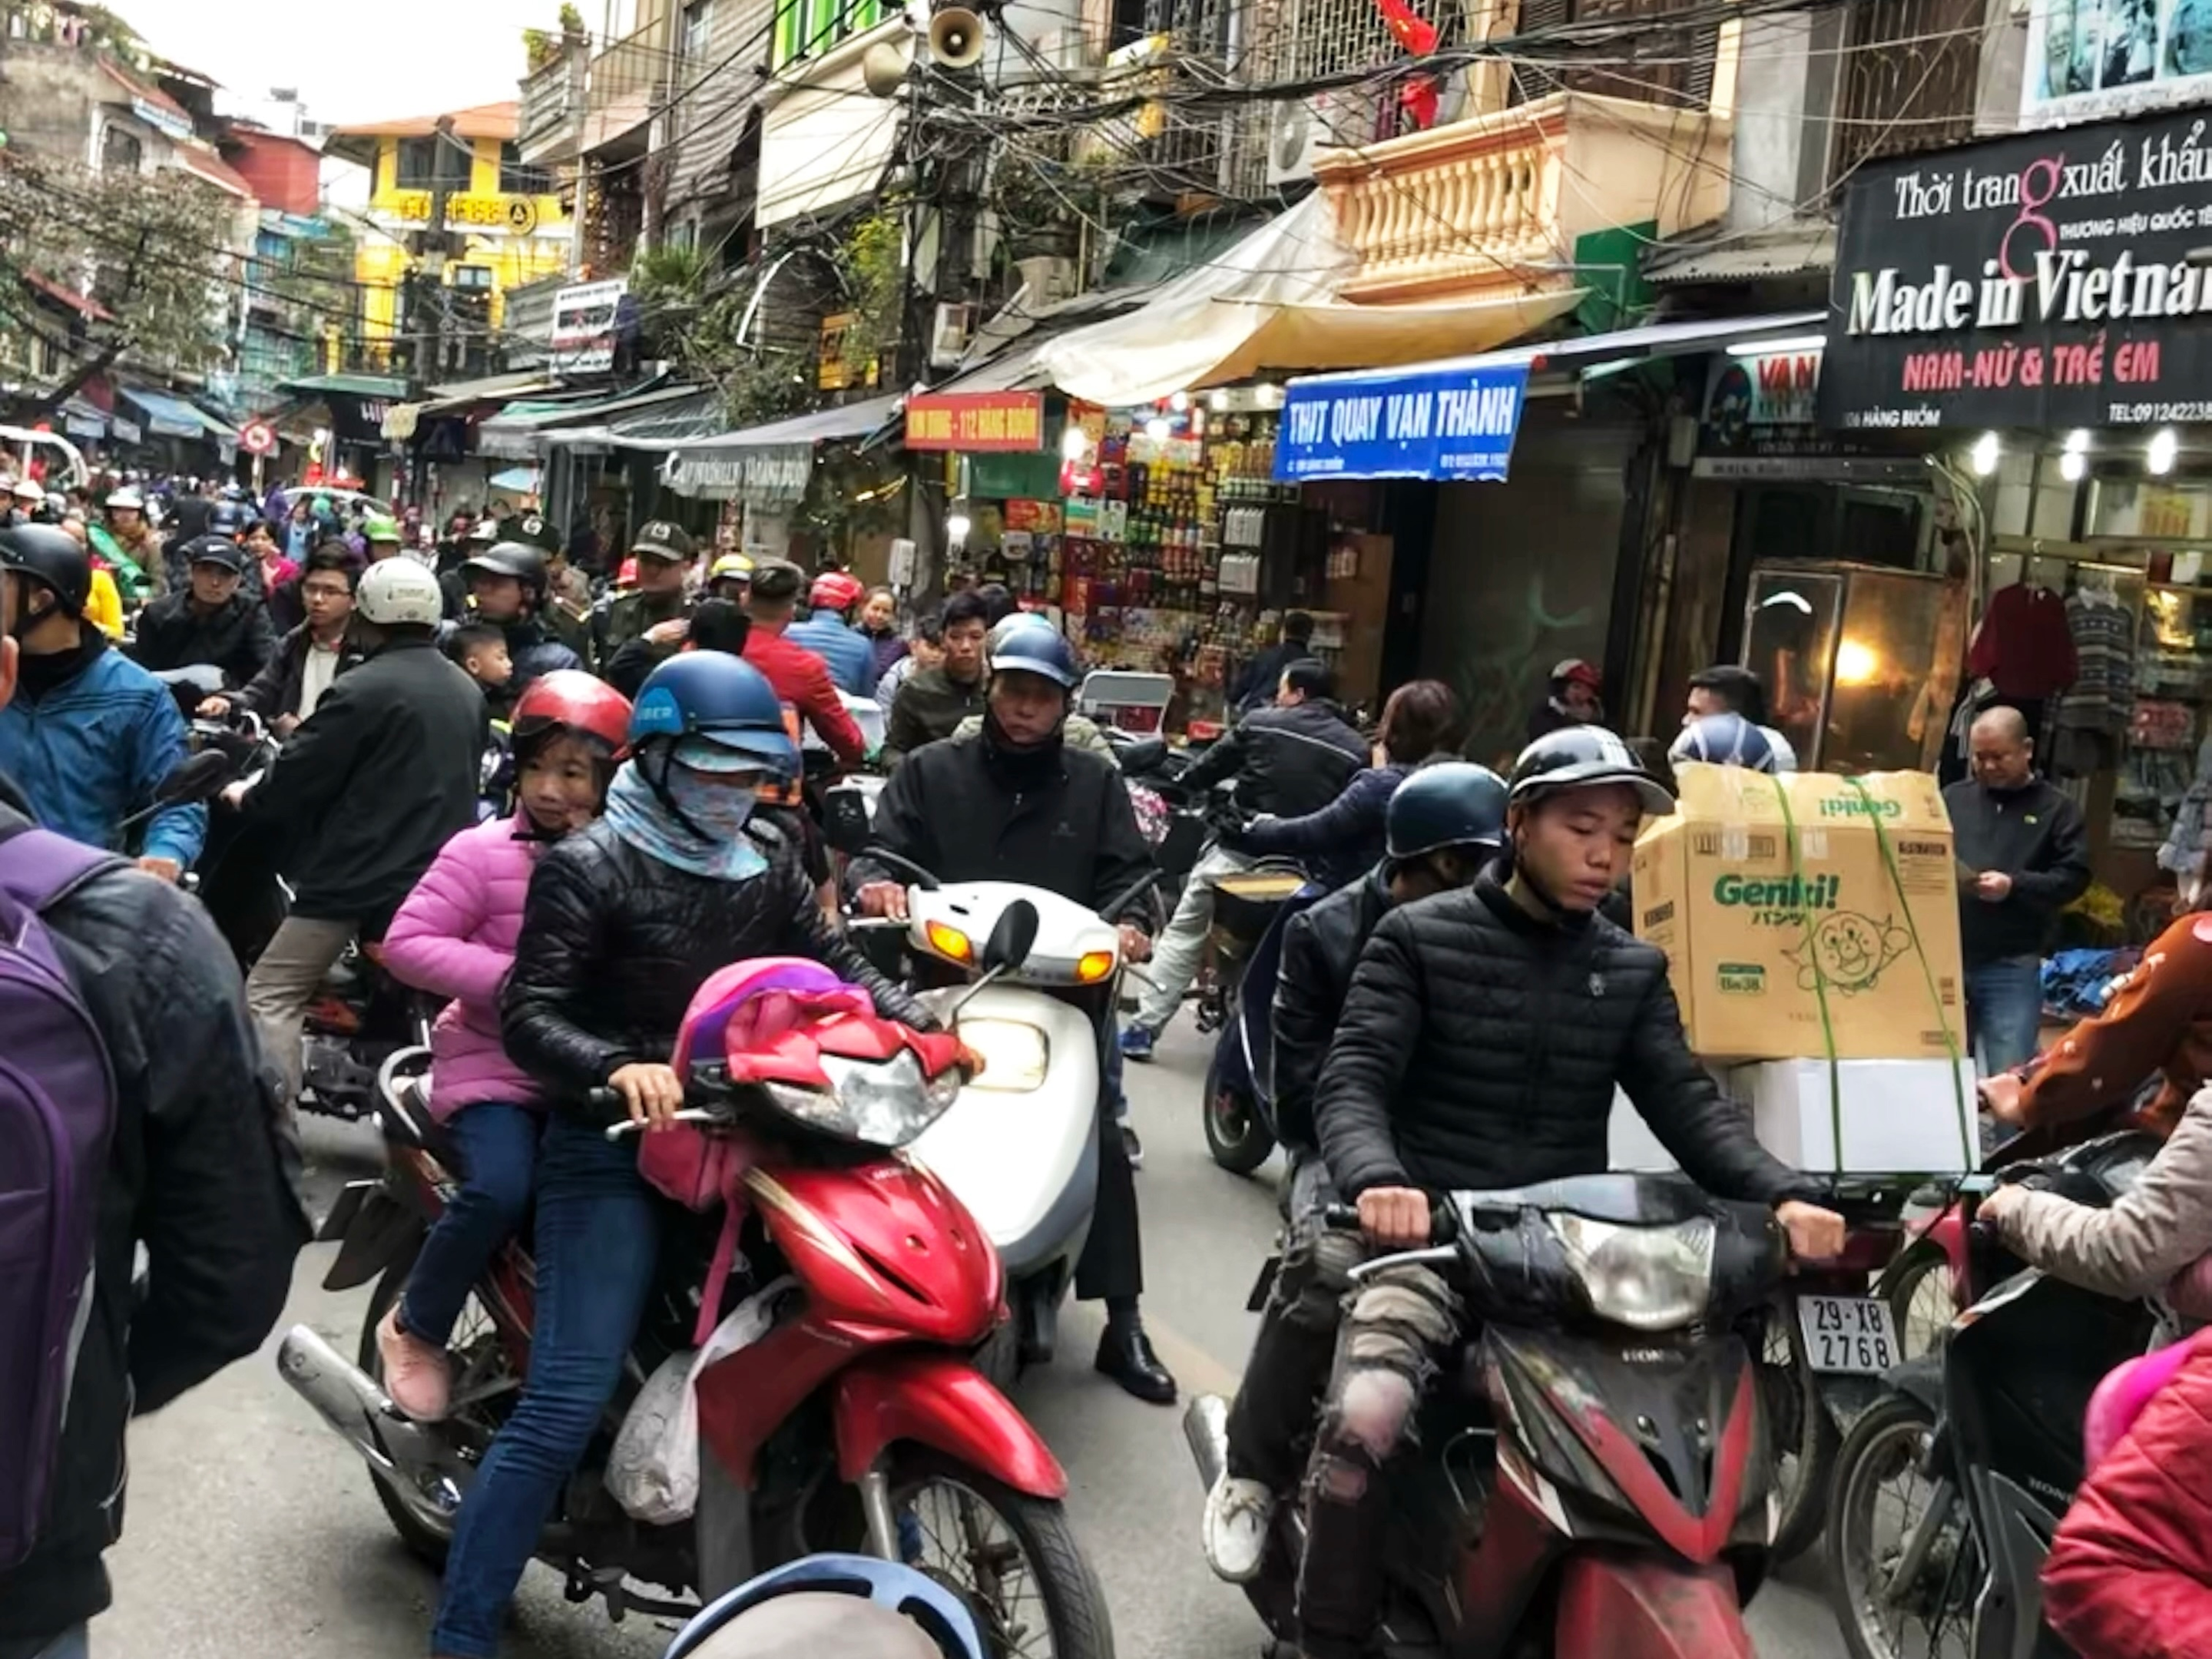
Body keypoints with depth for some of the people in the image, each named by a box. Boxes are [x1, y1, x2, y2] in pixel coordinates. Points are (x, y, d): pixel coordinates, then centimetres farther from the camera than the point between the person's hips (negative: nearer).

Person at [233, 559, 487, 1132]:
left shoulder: (362, 690, -14)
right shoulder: (468, 691, 11)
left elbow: (297, 778, -10)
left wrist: (247, 799, 9)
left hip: (358, 873, -7)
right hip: (438, 875, 7)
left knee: (271, 993, -1)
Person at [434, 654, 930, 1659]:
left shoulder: (769, 866, 13)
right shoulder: (588, 867, -6)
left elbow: (836, 967, 8)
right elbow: (527, 1016, -15)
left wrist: (917, 1027, -11)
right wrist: (617, 1068, -34)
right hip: (613, 1148, -6)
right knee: (566, 1405, -14)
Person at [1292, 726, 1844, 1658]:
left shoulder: (1634, 970, 14)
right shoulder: (1418, 939, 2)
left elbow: (1686, 1101, 3)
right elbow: (1352, 1080, -8)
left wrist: (1783, 1195, -17)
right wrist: (1375, 1179, -31)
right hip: (1431, 1238, -4)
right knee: (1362, 1421, -29)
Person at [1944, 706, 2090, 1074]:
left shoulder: (2057, 808, 5)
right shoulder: (1953, 798, 12)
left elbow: (2074, 877, -2)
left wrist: (2014, 886, -15)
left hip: (2012, 966, -2)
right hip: (1946, 957, 3)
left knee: (2009, 1074, -3)